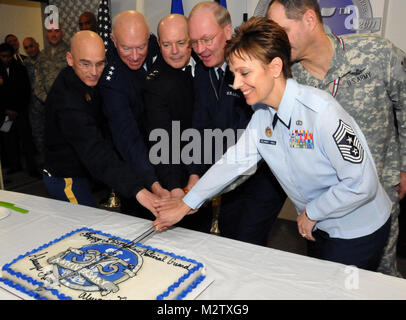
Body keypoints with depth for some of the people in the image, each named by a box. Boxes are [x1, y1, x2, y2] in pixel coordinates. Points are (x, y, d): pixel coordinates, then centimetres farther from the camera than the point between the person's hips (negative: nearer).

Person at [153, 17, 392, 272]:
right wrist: (186, 205, -4)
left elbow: (362, 184, -27)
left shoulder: (321, 111, -30)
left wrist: (311, 213, -14)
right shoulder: (263, 113, -6)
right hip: (319, 227, 7)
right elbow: (234, 161, -3)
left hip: (359, 232, -7)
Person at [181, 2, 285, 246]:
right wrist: (196, 175, -4)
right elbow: (202, 126, 5)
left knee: (248, 242, -8)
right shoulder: (202, 71, 4)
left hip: (266, 170, -7)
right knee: (227, 232, 16)